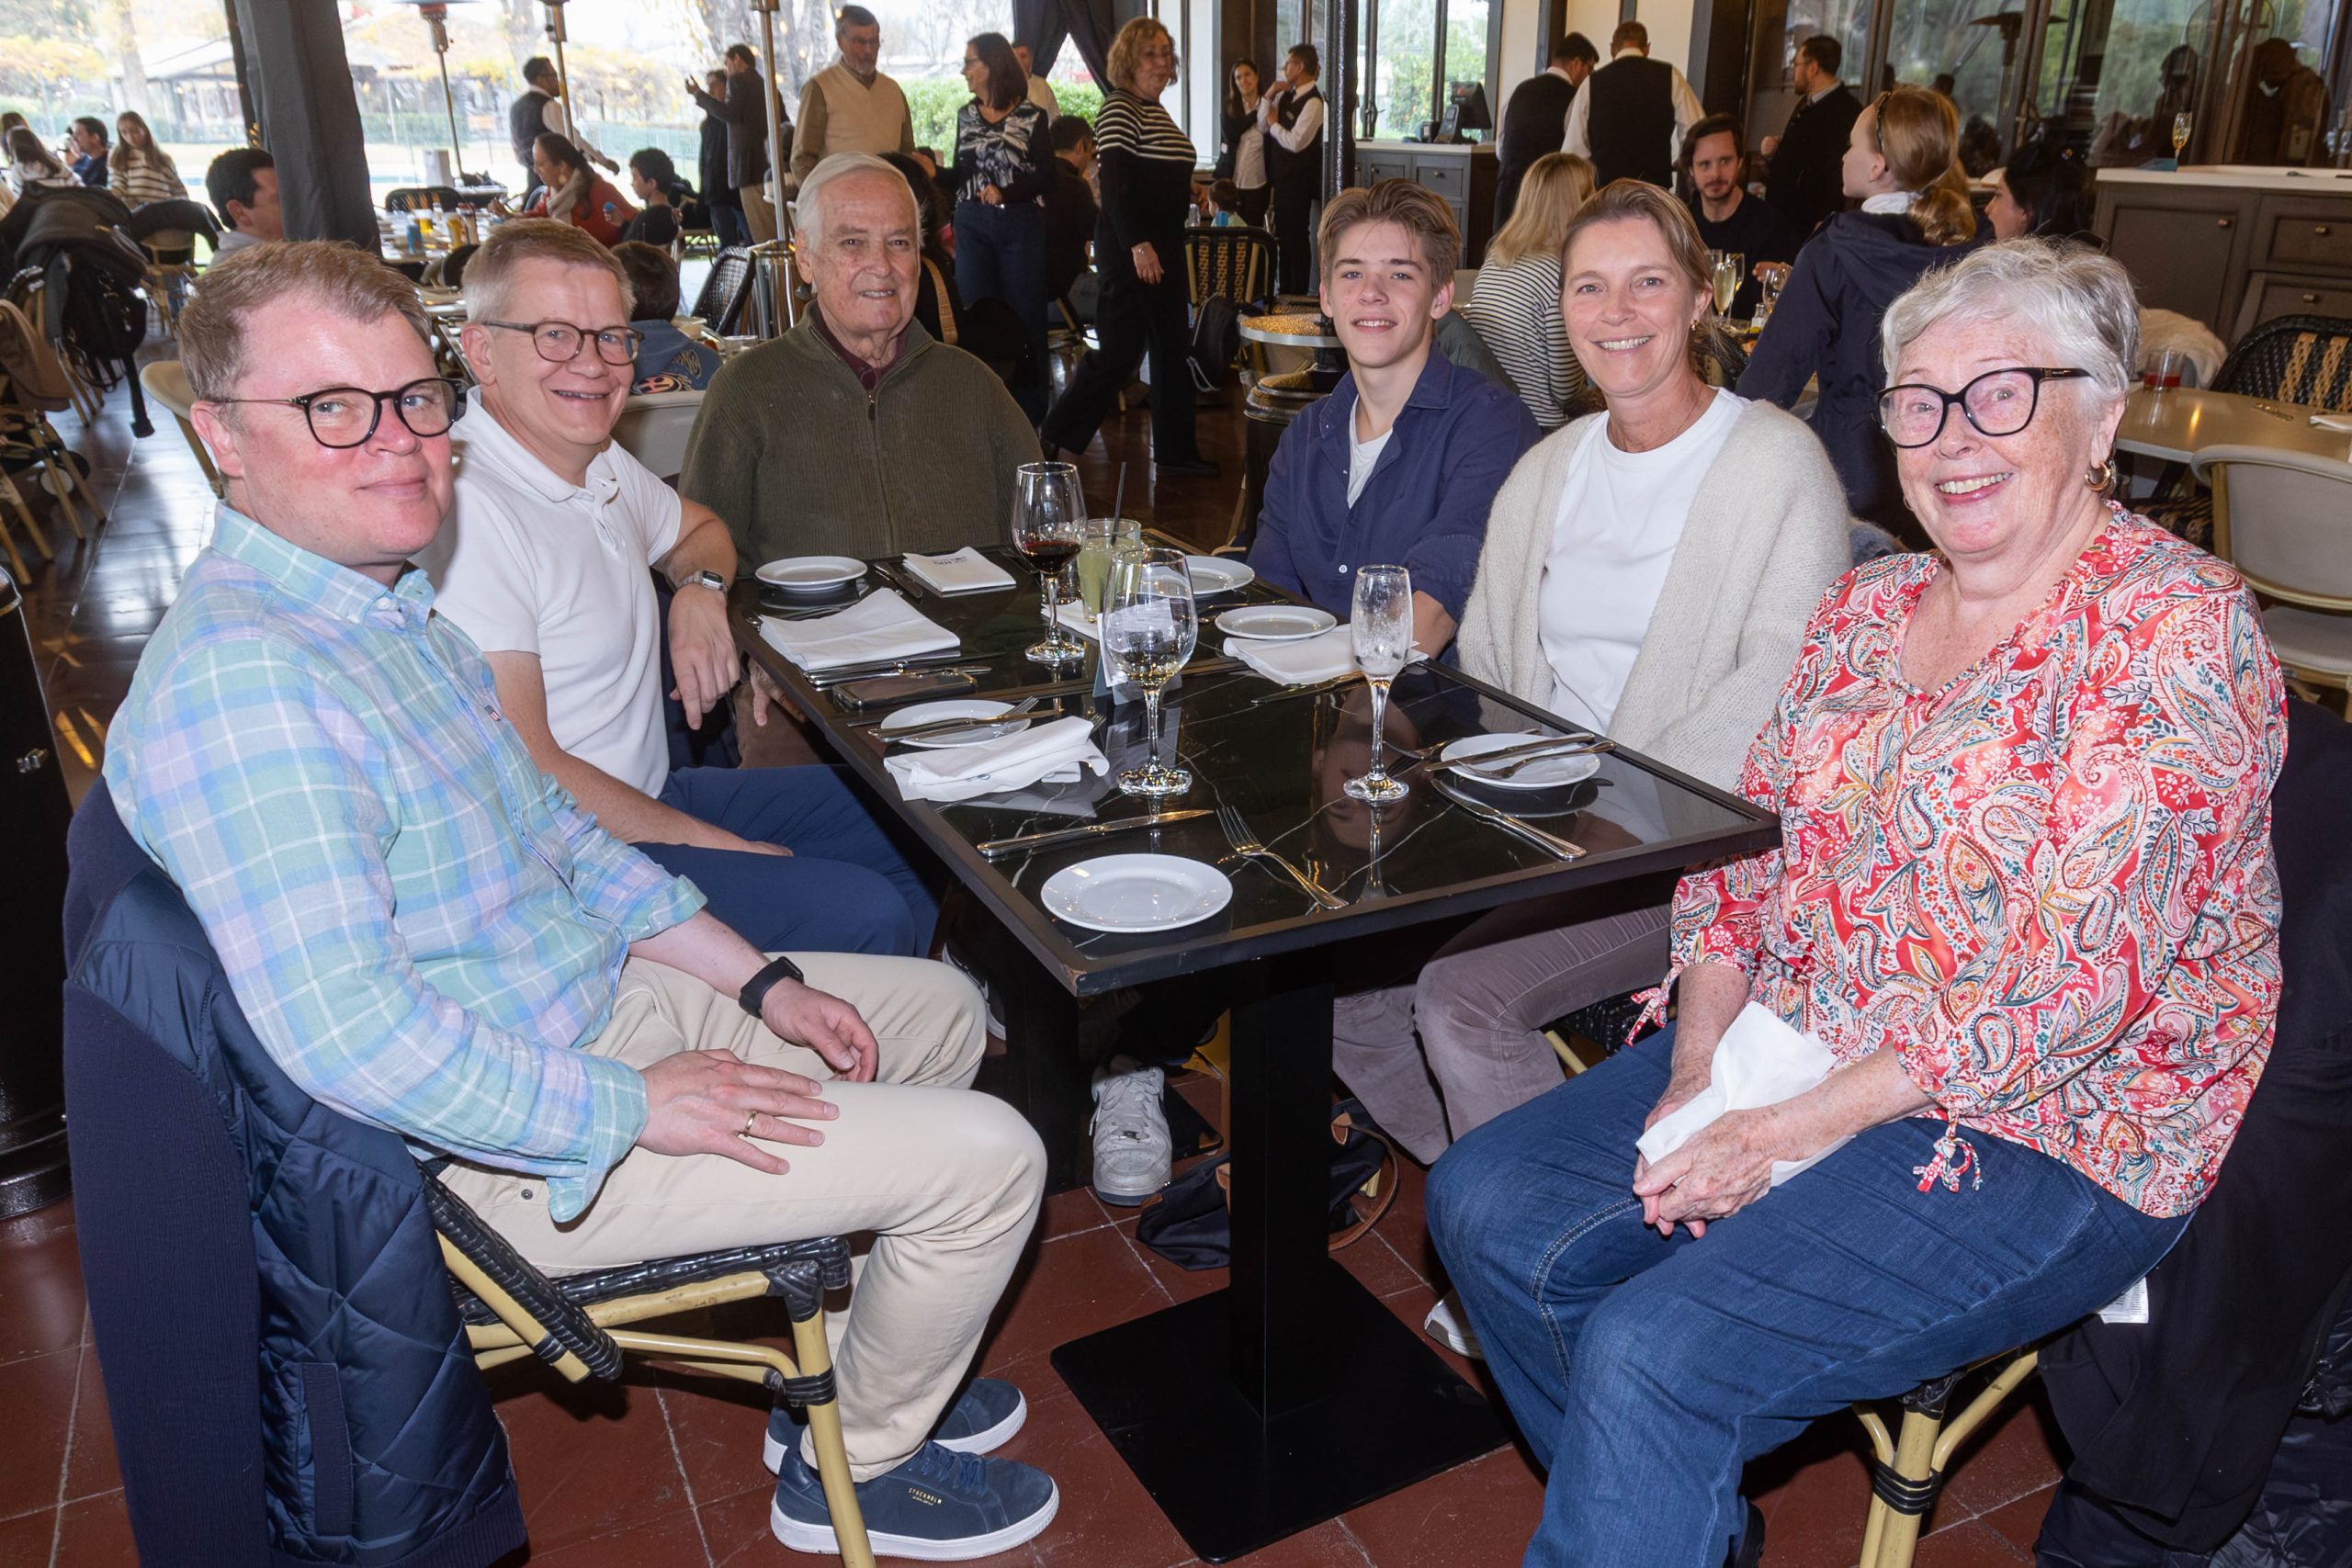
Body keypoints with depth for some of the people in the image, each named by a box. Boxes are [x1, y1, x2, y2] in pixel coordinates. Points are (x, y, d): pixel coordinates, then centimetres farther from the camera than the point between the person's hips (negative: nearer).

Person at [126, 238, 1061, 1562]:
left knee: (940, 1007, 18)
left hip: (599, 1004, 10)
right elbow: (347, 1032, -33)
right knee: (988, 1156, -11)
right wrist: (636, 1106, -22)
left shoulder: (397, 607, 7)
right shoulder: (239, 682, -27)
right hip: (502, 1145, -10)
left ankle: (866, 1360, 30)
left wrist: (759, 980, 8)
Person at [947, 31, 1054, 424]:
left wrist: (1005, 192, -19)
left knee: (1024, 316, 0)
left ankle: (1028, 406, 8)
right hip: (972, 226, 4)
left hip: (1021, 227, -4)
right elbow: (961, 176, 15)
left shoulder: (1031, 117, -2)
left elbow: (1047, 177, -7)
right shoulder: (966, 116, 12)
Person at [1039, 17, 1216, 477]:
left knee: (1173, 349, 9)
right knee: (1120, 350, -9)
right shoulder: (1119, 109, -11)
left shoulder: (1157, 111, 18)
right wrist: (1137, 244, -26)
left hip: (1164, 248, 10)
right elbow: (1116, 183, -20)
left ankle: (1176, 450, 15)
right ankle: (1052, 437, 2)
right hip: (1130, 249, -10)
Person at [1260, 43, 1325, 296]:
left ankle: (1298, 296, 8)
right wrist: (1268, 97, -3)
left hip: (1298, 179, -8)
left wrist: (1274, 125, -8)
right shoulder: (1285, 95, 8)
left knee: (1296, 237, 0)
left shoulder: (1313, 101, -16)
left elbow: (1296, 142, -23)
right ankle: (1284, 291, 25)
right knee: (1283, 234, 15)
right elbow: (1262, 127, 8)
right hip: (1281, 175, 8)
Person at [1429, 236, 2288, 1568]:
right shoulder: (1868, 607, 8)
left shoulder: (2177, 626, -14)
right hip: (1792, 1048, 8)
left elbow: (2076, 980, -21)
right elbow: (1747, 844, 9)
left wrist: (1796, 1130, -20)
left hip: (2042, 1133, -7)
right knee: (1488, 1207, -1)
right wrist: (1699, 1064, -7)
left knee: (1653, 1351, -24)